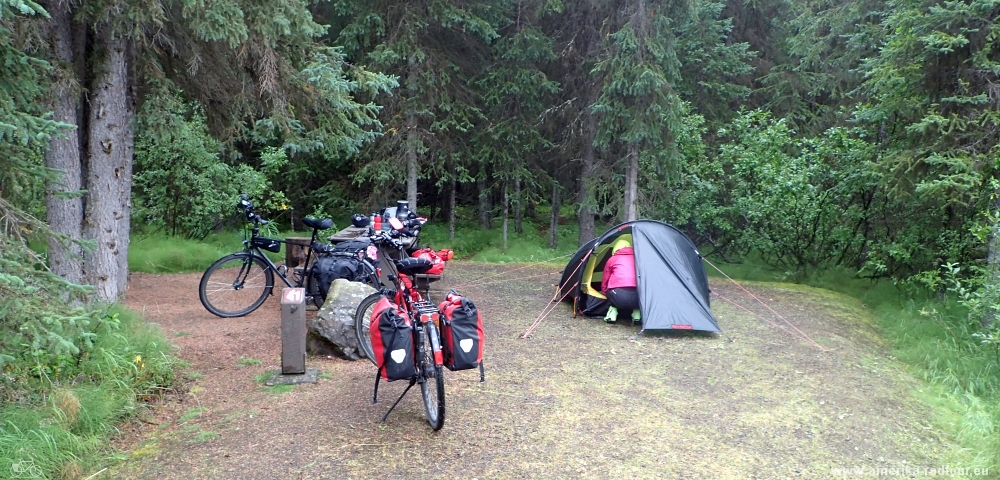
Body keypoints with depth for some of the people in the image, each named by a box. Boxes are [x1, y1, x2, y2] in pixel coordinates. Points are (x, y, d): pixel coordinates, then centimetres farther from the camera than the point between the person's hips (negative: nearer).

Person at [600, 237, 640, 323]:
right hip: (639, 298, 1)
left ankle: (613, 311, 13)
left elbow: (604, 283, 29)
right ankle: (637, 313, 14)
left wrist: (605, 293, 48)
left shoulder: (612, 259, 21)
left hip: (619, 297, -1)